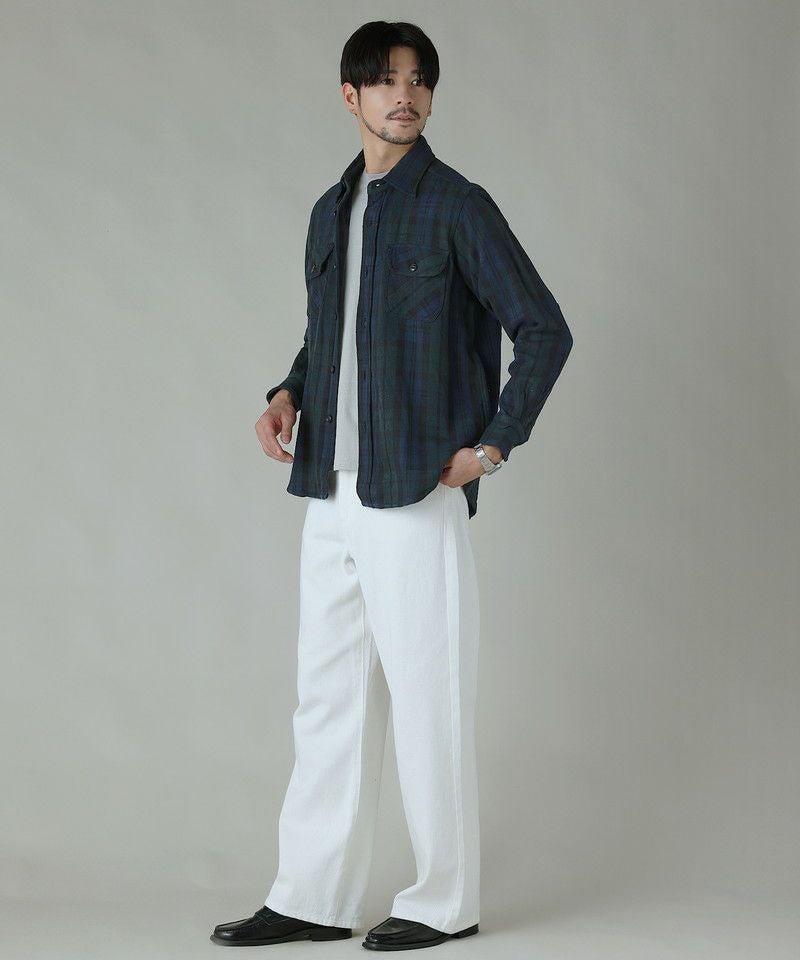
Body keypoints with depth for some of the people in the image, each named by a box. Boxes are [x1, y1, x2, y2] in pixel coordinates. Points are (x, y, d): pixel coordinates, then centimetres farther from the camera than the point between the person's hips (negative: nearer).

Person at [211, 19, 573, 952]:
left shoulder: (456, 206, -5)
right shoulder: (331, 211, 15)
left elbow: (545, 330, -5)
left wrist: (494, 441, -8)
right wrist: (287, 395, 6)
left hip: (416, 490, -7)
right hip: (332, 490, 7)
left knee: (425, 694, 0)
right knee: (327, 693, 9)